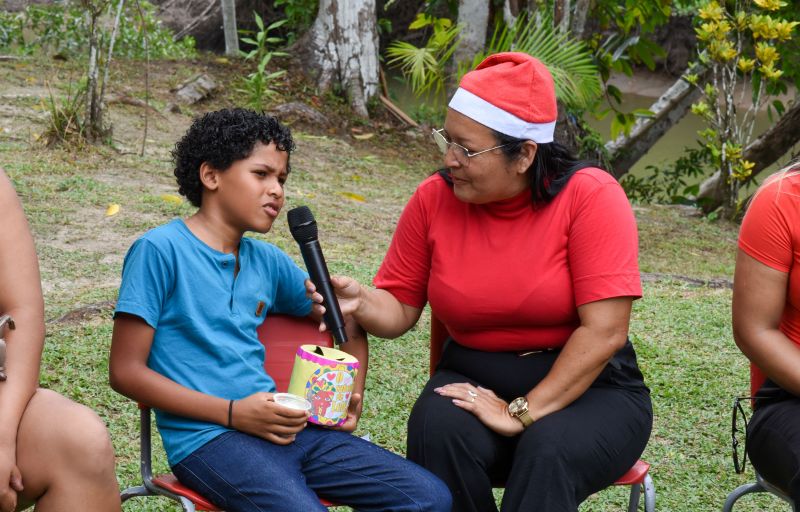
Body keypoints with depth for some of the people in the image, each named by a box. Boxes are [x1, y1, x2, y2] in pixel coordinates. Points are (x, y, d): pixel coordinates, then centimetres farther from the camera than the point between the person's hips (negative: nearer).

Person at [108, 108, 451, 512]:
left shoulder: (268, 262, 17)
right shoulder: (159, 250, -3)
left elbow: (350, 327, 30)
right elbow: (126, 371, -7)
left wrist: (351, 397, 10)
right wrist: (233, 413, -13)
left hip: (281, 428, 7)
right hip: (206, 437, -7)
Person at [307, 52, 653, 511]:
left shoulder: (589, 196, -15)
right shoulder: (435, 198, -3)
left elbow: (604, 331, -21)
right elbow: (400, 309, 5)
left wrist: (523, 412, -24)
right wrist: (360, 301, -18)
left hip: (585, 387, -3)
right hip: (477, 381, 4)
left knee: (549, 452, -36)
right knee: (440, 433, -29)